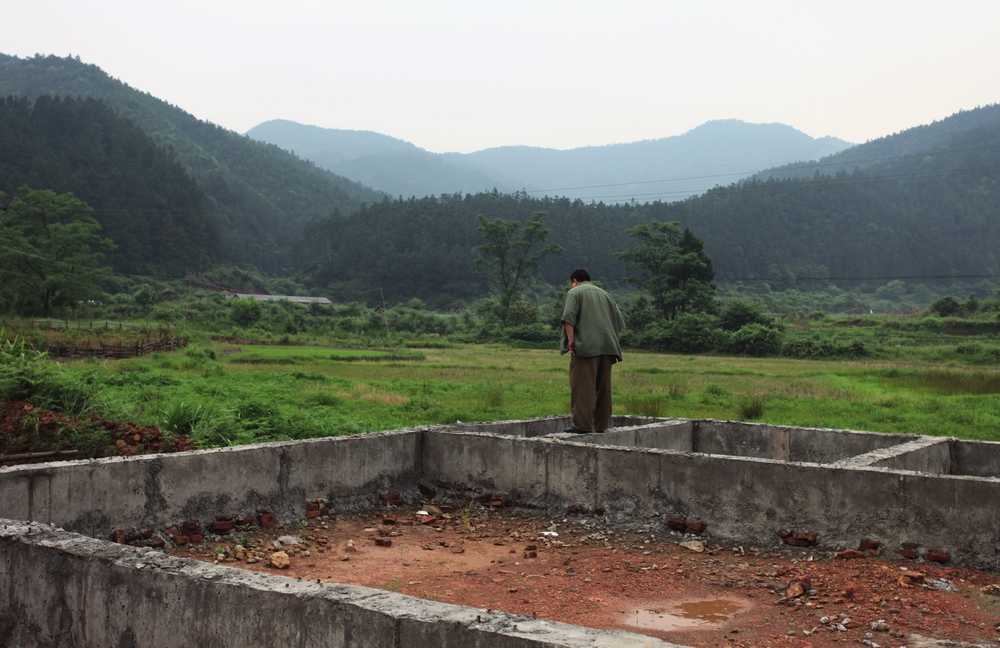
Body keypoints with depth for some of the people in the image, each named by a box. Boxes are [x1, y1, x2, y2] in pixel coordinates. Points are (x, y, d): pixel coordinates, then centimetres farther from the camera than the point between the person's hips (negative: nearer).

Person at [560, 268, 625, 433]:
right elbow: (620, 321, 19)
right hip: (607, 346, 6)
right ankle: (601, 425, 14)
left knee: (583, 386, -7)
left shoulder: (574, 292, 6)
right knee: (602, 387, 11)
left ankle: (583, 425, -11)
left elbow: (569, 317, -11)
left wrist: (571, 339, -10)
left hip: (585, 346, -6)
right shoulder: (604, 294, 25)